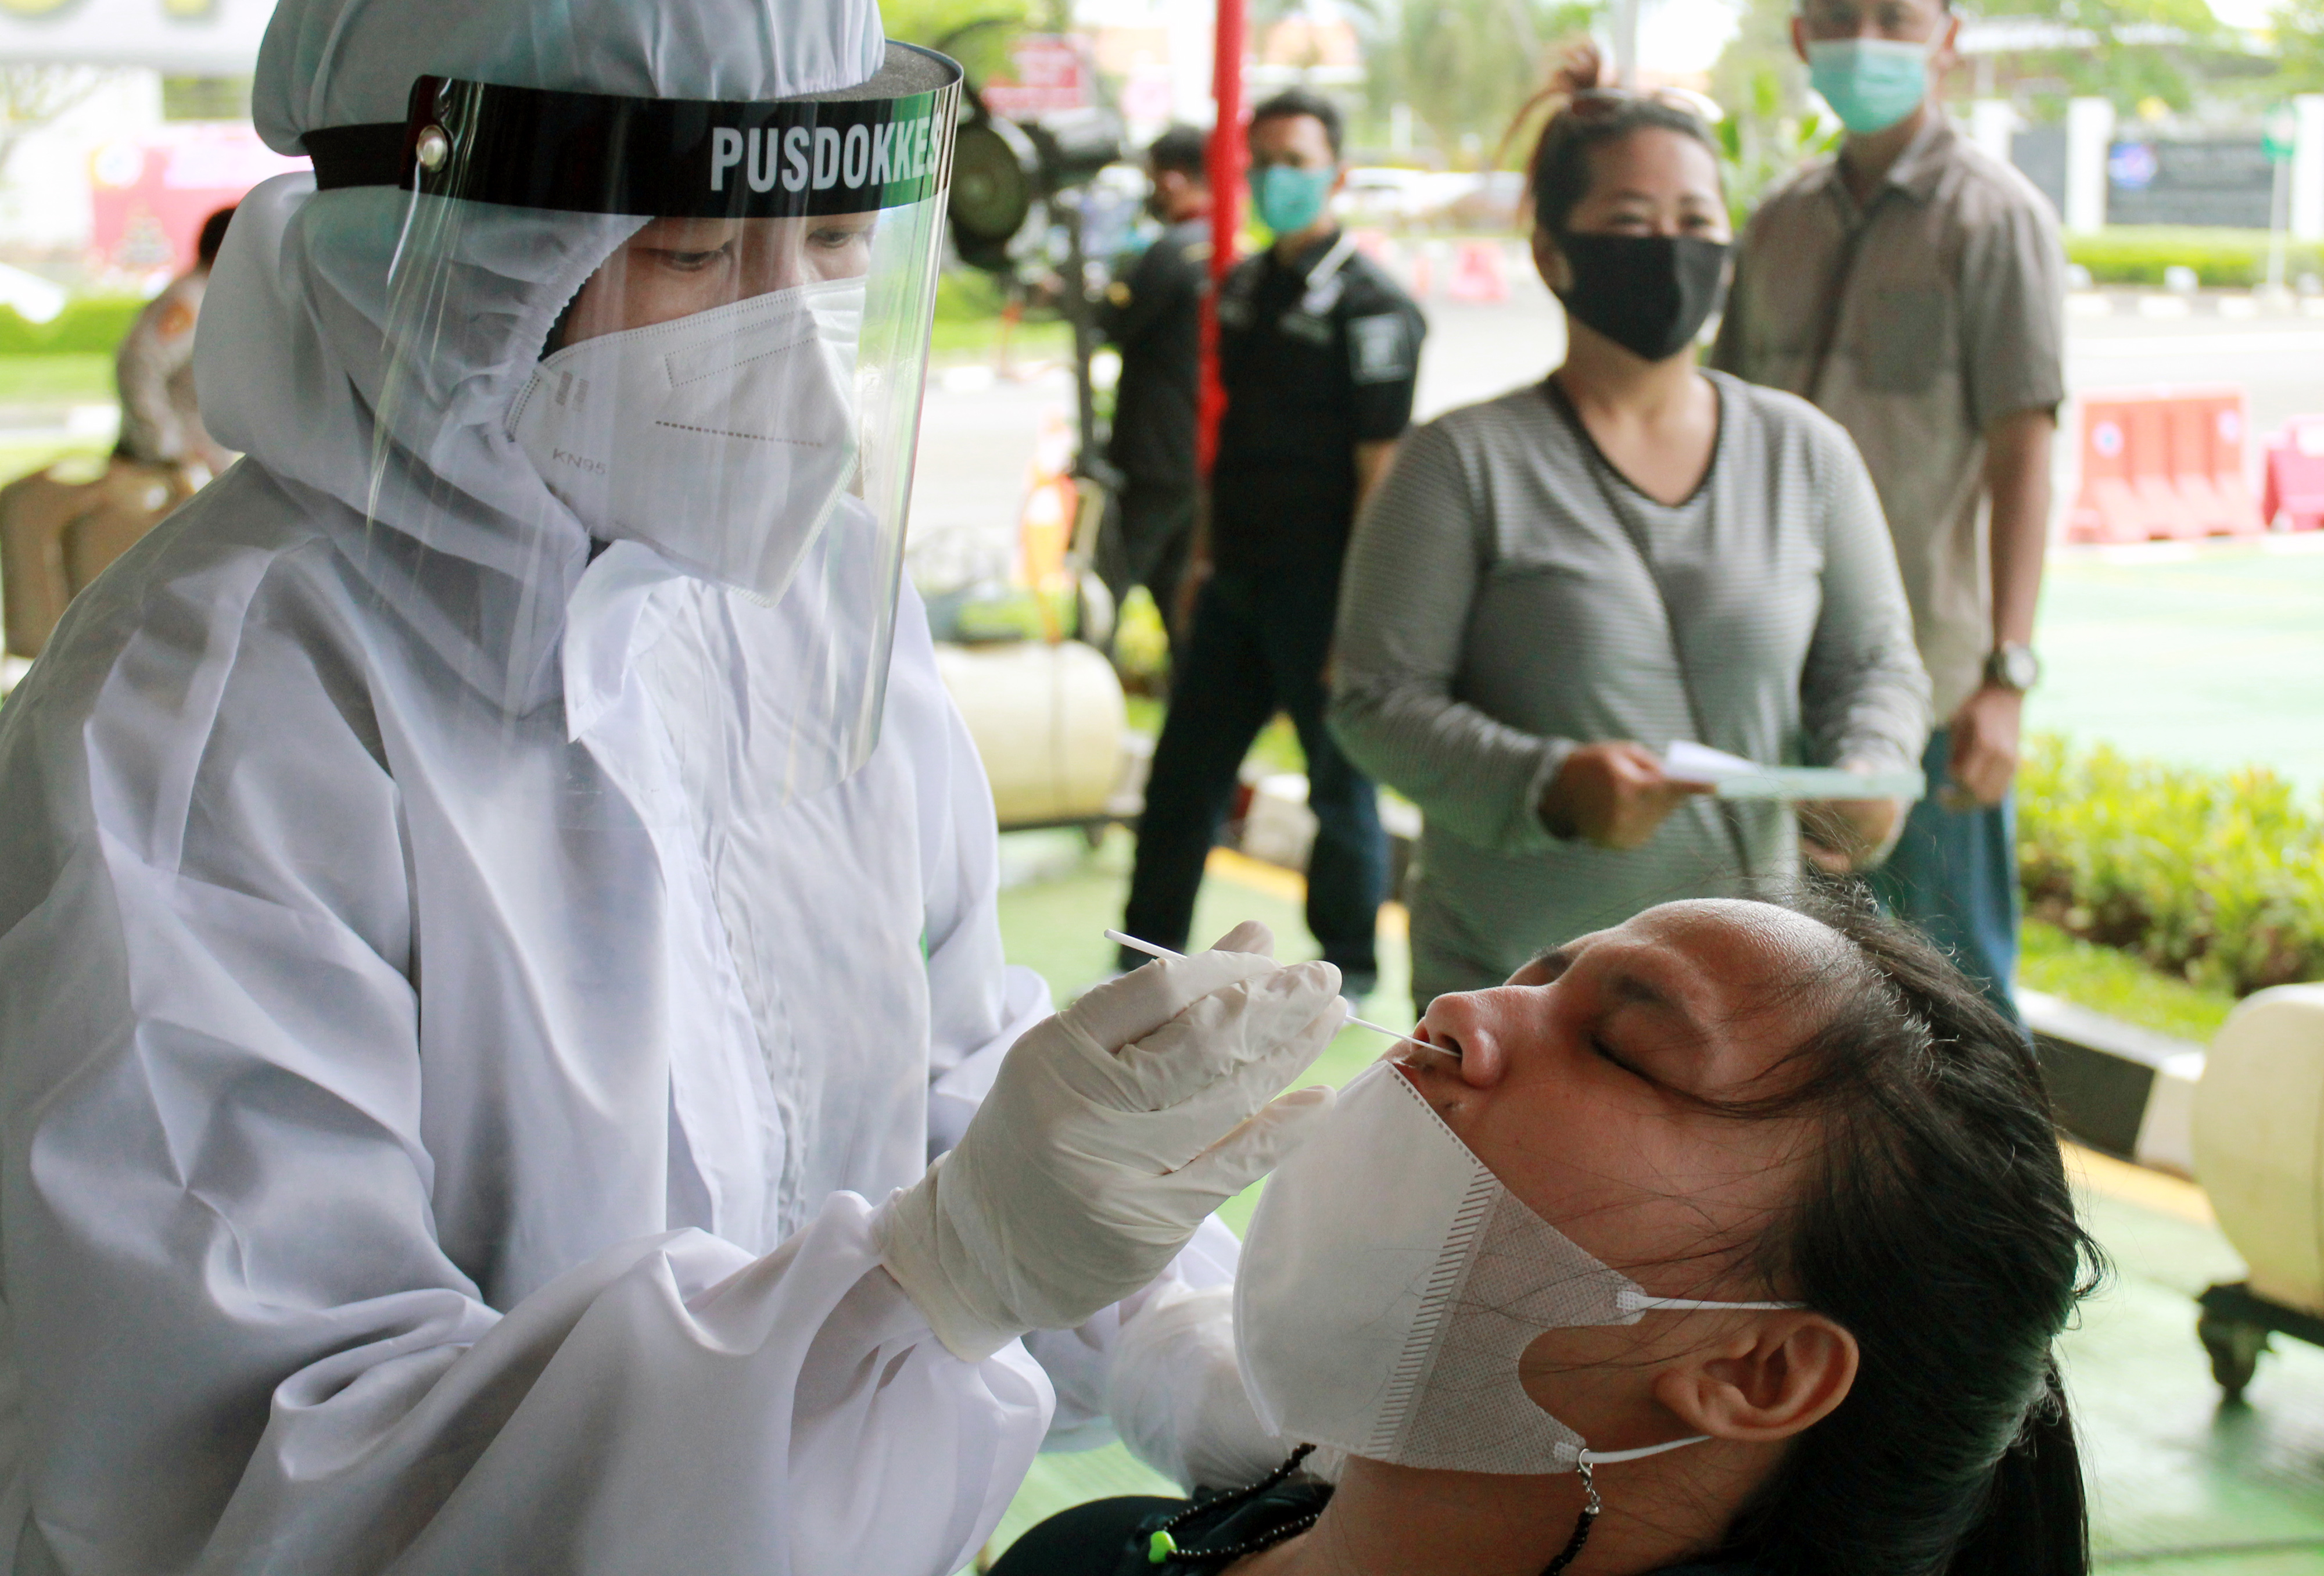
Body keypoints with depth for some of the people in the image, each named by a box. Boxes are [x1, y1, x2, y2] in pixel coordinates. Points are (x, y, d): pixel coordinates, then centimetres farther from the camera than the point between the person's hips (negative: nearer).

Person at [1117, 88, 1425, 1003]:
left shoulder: (1369, 307, -12)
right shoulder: (1245, 286, 11)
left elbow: (1380, 468, -15)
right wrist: (1206, 552, 17)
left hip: (1318, 589, -7)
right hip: (1239, 584, 7)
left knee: (1341, 784, 6)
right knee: (1185, 769, 10)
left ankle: (1346, 963, 21)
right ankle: (1151, 950, 21)